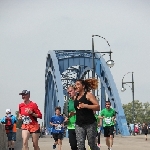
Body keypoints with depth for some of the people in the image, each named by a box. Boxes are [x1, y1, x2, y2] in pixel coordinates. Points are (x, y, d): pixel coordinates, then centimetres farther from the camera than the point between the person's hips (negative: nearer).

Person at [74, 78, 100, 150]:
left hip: (90, 124, -5)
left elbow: (98, 107, -13)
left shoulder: (88, 95, -4)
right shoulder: (76, 97, 12)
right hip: (79, 124, 5)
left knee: (92, 144, 4)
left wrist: (85, 105, -21)